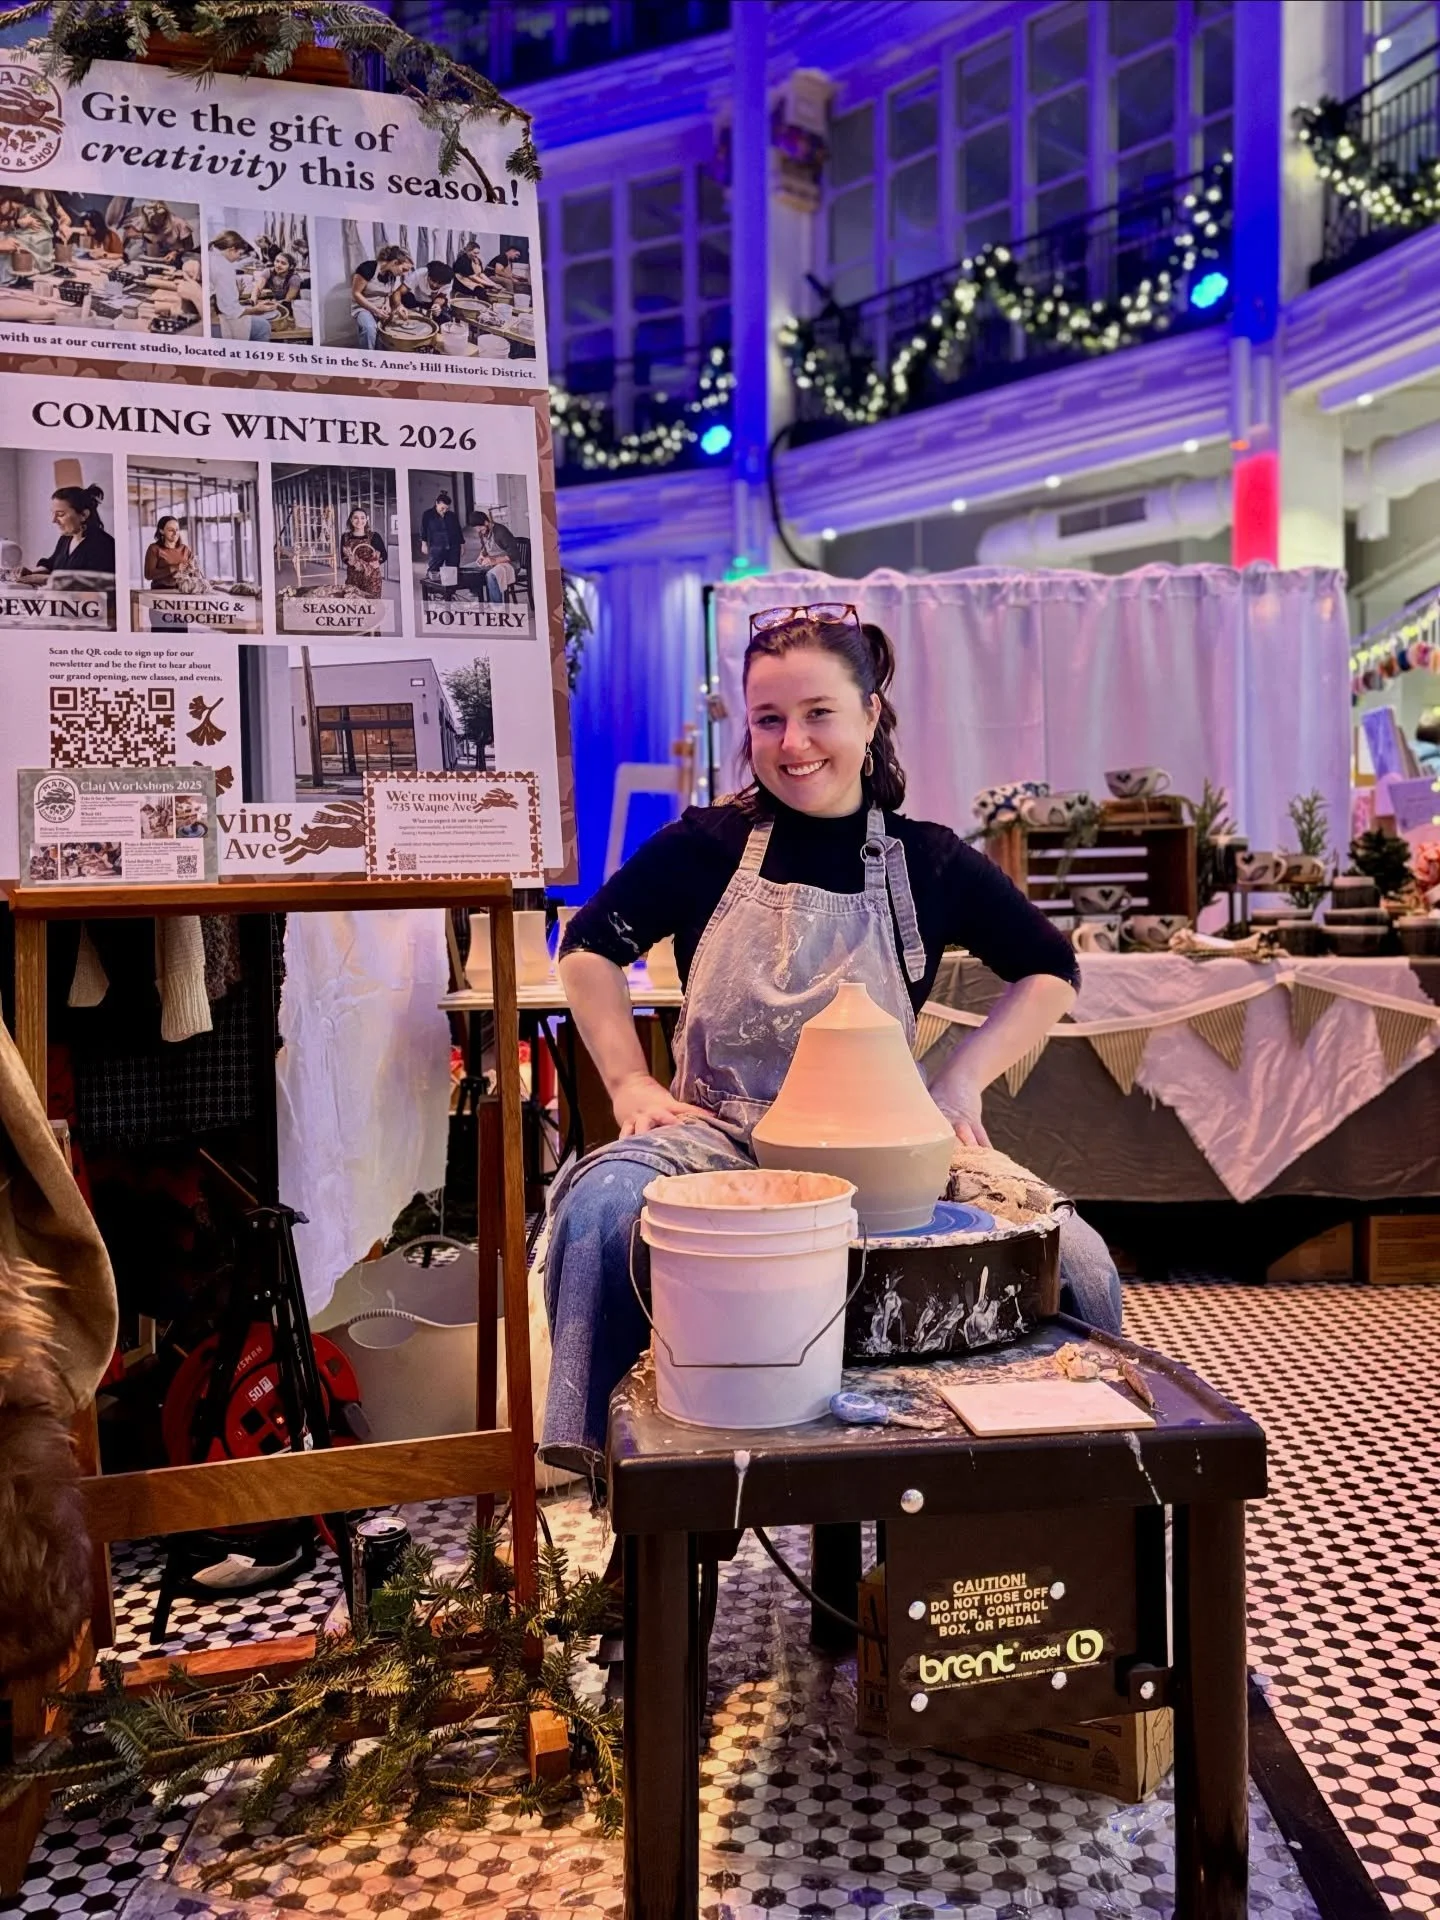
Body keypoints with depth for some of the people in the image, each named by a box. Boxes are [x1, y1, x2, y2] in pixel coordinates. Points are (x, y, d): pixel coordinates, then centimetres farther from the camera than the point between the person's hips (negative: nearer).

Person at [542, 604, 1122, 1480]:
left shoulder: (928, 862, 2)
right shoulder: (708, 845, 0)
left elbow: (1052, 972, 12)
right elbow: (589, 947, 10)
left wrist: (963, 1078, -1)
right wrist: (631, 1084, -1)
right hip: (722, 1131, -1)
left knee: (1081, 1265, -17)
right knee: (602, 1202, -34)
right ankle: (593, 1445, -13)